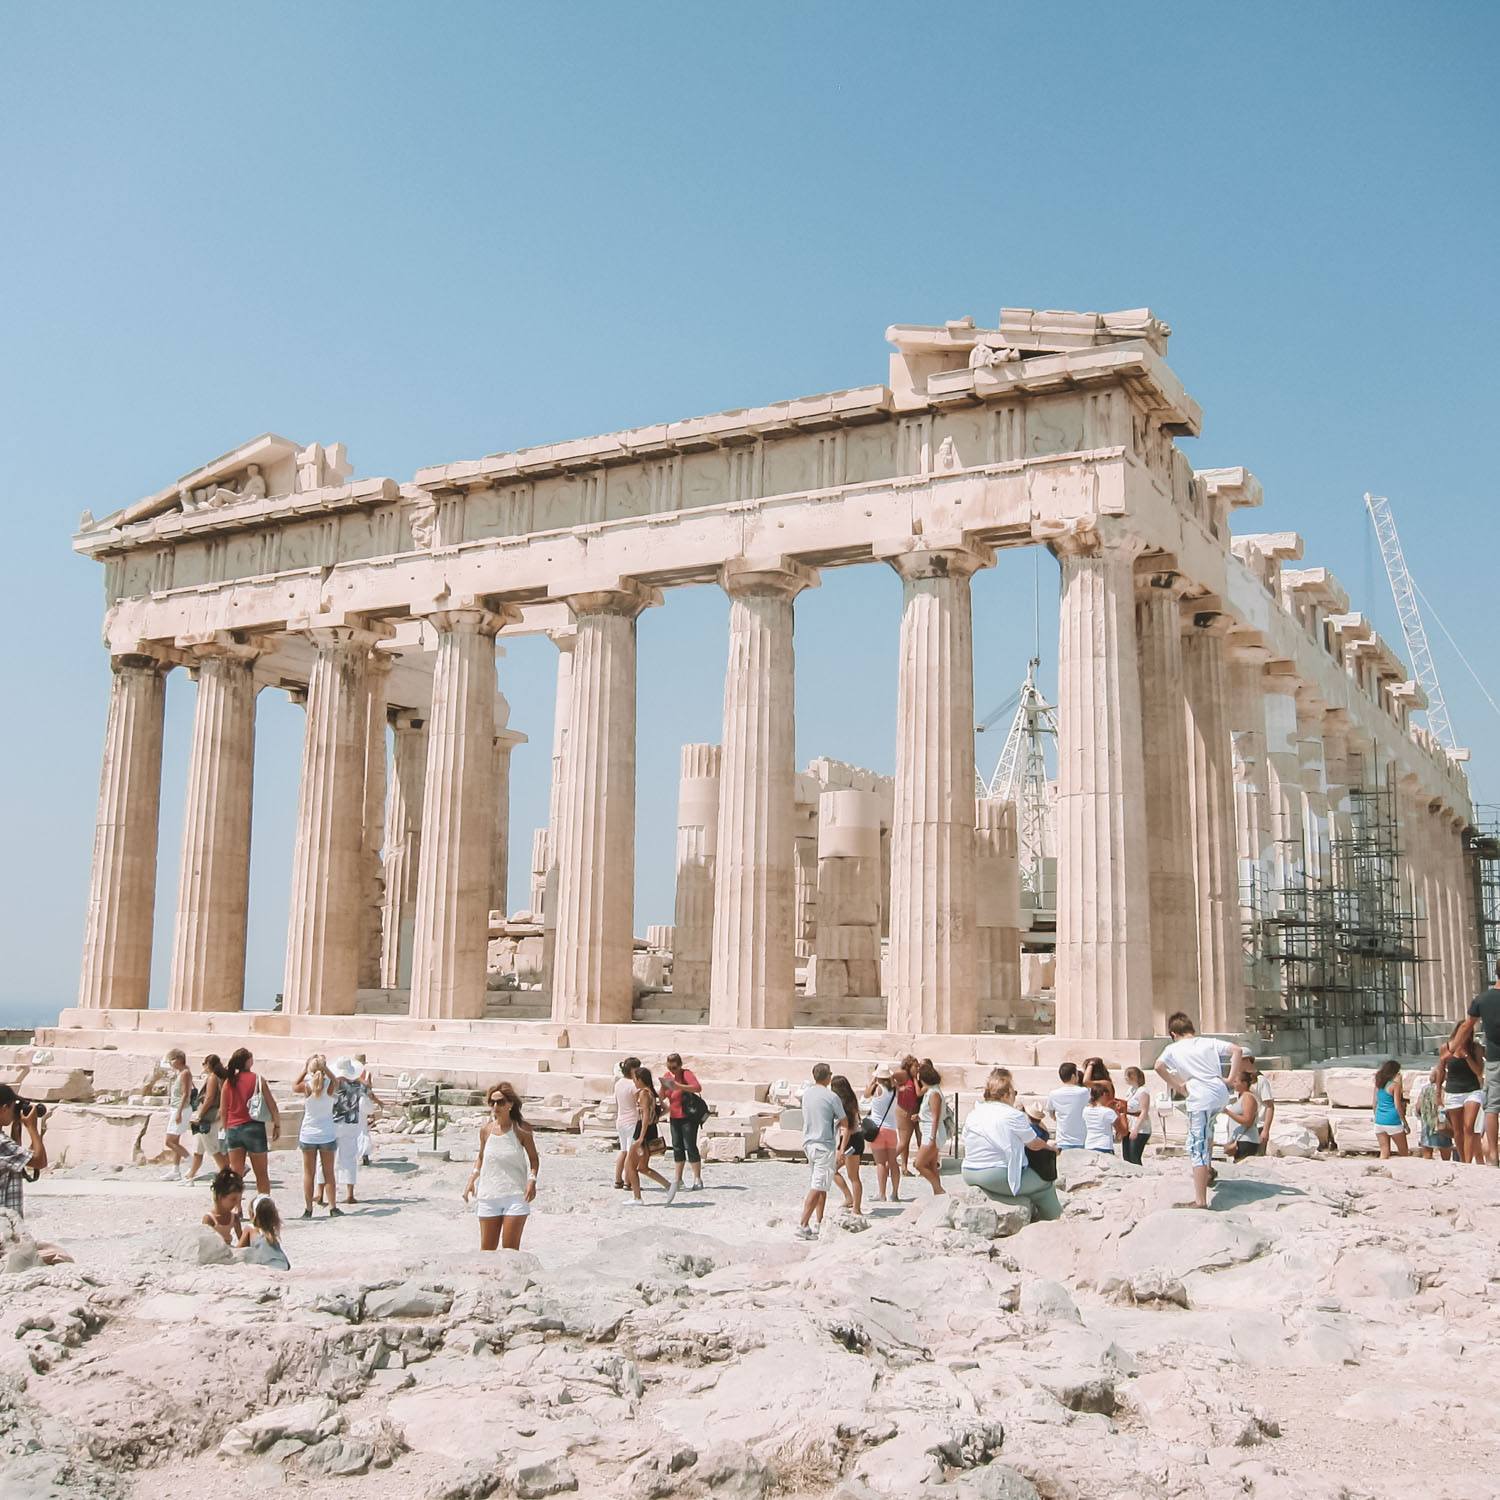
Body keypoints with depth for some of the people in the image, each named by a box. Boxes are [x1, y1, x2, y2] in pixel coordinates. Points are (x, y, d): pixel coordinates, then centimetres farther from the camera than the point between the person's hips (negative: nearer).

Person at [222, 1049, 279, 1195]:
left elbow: (223, 1110, 7)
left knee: (236, 1173, 8)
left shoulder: (229, 1081, 3)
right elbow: (271, 1105, -8)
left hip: (233, 1129, 3)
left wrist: (226, 1129, 18)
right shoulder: (257, 1079, -6)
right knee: (261, 1174, 7)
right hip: (254, 1128, -3)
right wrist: (277, 1124, 3)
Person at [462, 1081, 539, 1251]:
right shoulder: (485, 1129, 2)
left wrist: (532, 1180, -14)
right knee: (487, 1248, 6)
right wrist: (473, 1178, 5)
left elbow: (533, 1158, 3)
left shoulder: (521, 1129, -6)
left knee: (510, 1249, -2)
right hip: (488, 1194, 3)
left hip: (516, 1195, -3)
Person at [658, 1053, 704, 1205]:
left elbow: (697, 1087, -29)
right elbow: (661, 1096, 5)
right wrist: (664, 1087, -15)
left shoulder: (686, 1073, -12)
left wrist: (678, 1086, -35)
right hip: (675, 1117, 6)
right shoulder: (667, 1076, 6)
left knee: (690, 1146, -9)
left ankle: (697, 1179, -1)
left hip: (689, 1116, -6)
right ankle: (677, 1180, 14)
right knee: (677, 1148, 9)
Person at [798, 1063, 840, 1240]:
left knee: (820, 1186, 17)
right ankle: (803, 1225, -14)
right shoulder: (831, 1097, -12)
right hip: (825, 1145, -7)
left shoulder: (806, 1093, 5)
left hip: (808, 1143, 7)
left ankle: (819, 1223, 20)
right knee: (817, 1188, -8)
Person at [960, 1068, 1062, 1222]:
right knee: (1046, 1184, 6)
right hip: (999, 1177, -8)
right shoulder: (1013, 1116, -12)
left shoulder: (973, 1113, 8)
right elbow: (1034, 1145, -1)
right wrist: (1051, 1147, 22)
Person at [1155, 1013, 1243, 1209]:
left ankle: (1200, 1201, -12)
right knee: (1207, 1127, 38)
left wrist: (1177, 1086, 0)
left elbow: (1159, 1066, -11)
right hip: (1221, 1094, 5)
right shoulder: (1209, 1042, 17)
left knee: (1197, 1149, -5)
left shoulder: (1172, 1049, 8)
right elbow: (1236, 1051, 5)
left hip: (1200, 1099, -5)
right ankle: (1208, 1169, 44)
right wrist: (1230, 1078, 8)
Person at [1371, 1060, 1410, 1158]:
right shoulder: (1395, 1085, -9)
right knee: (1404, 1153, 8)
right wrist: (1405, 1124, -4)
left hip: (1379, 1121, 5)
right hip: (1393, 1122, -5)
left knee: (1384, 1152, 8)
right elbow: (1398, 1106, -11)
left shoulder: (1378, 1084, 7)